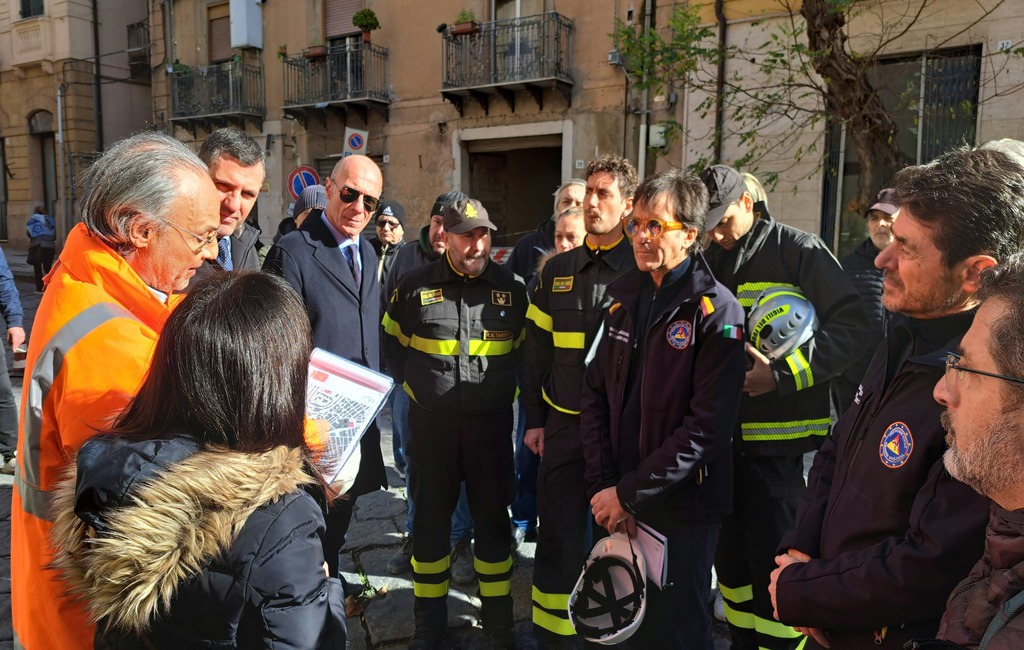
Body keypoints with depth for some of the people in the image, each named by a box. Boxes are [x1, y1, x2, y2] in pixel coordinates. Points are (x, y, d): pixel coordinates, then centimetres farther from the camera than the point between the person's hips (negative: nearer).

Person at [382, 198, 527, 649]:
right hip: (431, 423, 0)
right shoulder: (415, 287, -1)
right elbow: (392, 342, 12)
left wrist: (506, 389, 4)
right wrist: (411, 384, 5)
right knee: (431, 517, 10)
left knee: (492, 517, 10)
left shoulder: (512, 289, 0)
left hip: (492, 424, 0)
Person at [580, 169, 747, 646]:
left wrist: (629, 493, -18)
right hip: (617, 506, 6)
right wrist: (602, 486, -5)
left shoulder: (716, 311, -12)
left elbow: (707, 426, -19)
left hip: (681, 509, -5)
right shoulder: (625, 299, 7)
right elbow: (594, 396, 5)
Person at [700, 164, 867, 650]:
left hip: (781, 440, -6)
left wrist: (783, 375, -21)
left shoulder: (800, 252, -6)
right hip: (723, 434, 6)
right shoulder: (711, 262, 11)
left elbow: (849, 327, -13)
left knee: (774, 560, 1)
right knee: (730, 551, 15)